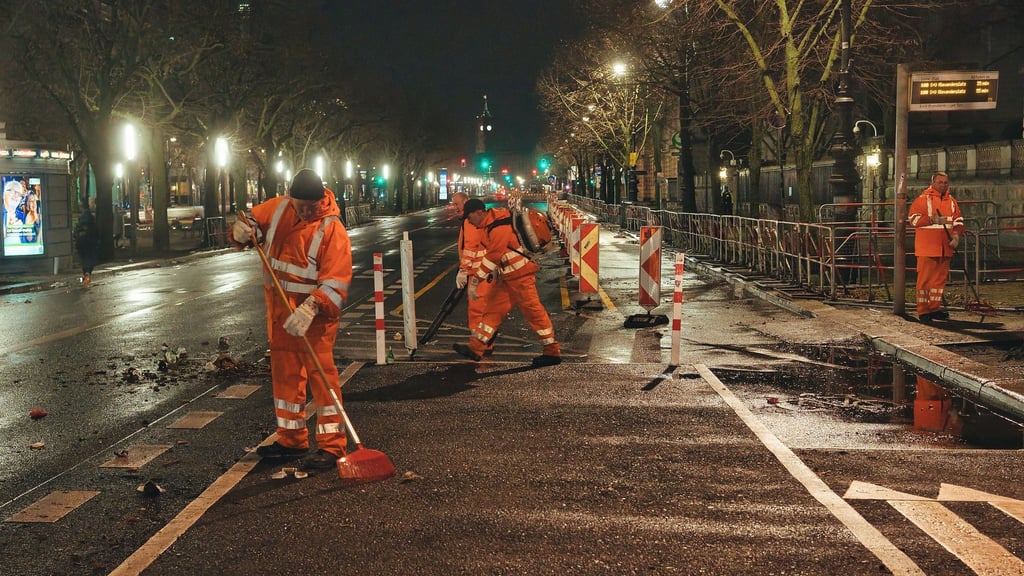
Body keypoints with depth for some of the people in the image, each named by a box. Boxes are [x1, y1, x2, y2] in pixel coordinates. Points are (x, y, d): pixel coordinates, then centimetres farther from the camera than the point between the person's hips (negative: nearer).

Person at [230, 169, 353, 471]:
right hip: (280, 310, 7)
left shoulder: (333, 229, -16)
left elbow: (335, 281, -22)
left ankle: (332, 445, -4)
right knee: (285, 374, 14)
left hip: (315, 314, -7)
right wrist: (243, 229, -10)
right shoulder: (277, 208, 2)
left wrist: (311, 308, -36)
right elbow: (251, 220, 16)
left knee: (321, 374, -9)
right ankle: (292, 440, 27)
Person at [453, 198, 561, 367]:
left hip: (520, 275, -10)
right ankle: (475, 348, 11)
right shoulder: (490, 224, 8)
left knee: (533, 311, -4)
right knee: (493, 307, 8)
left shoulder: (499, 228, -24)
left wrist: (475, 281, -22)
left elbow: (492, 256, -26)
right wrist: (495, 270, 12)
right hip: (507, 275, 10)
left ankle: (553, 352, 4)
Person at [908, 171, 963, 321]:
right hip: (927, 247, -6)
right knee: (925, 278, -5)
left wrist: (956, 235, -3)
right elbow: (913, 218, -11)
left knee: (940, 278, 9)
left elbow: (958, 220, 15)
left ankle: (935, 308, 18)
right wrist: (933, 220, -19)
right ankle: (923, 310, -2)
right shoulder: (923, 199, -4)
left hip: (945, 248, 6)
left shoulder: (952, 201, 14)